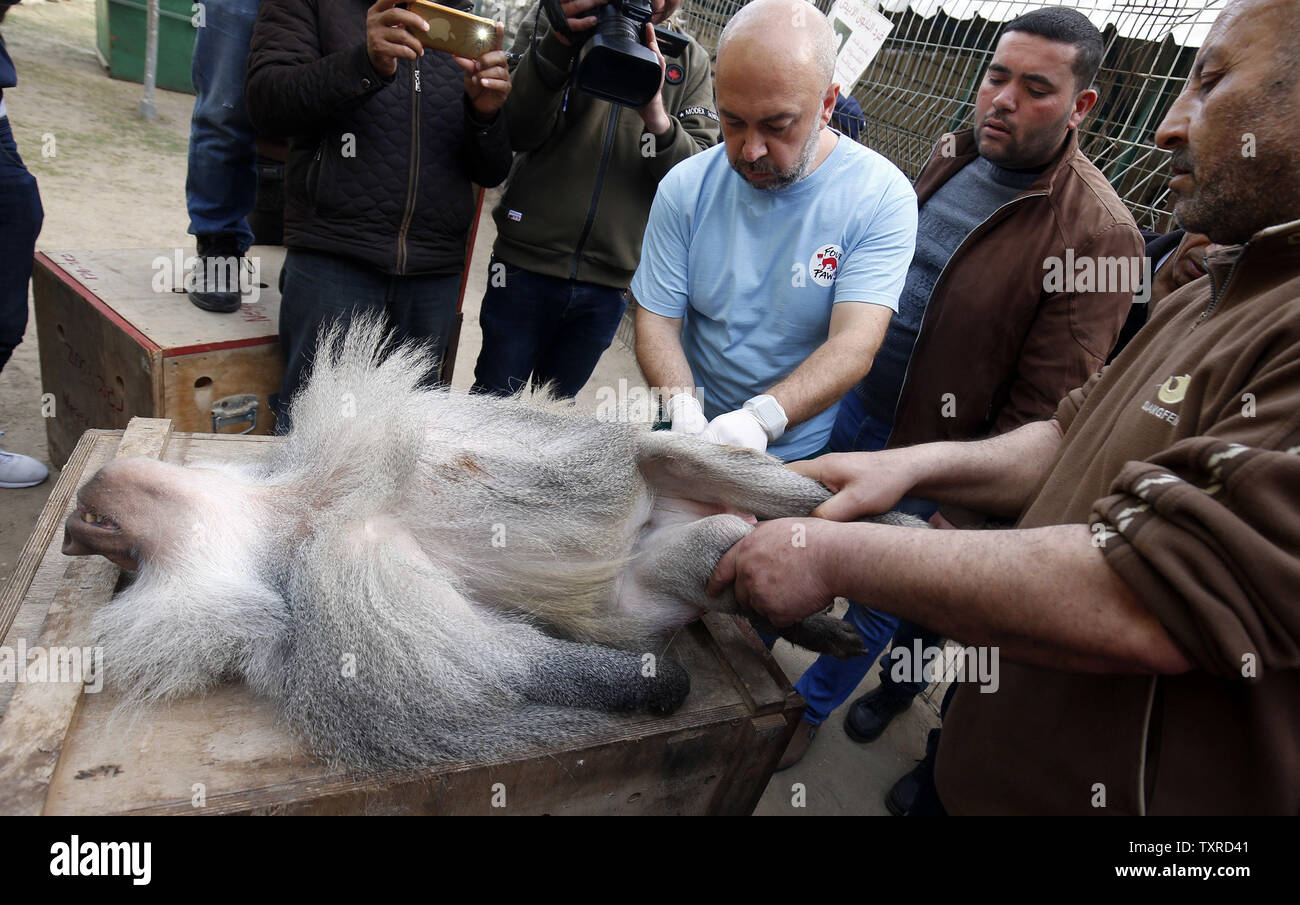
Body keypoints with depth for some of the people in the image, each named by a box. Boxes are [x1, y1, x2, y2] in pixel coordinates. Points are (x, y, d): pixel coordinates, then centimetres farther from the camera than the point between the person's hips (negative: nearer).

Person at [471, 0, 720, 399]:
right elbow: (518, 133, -10)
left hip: (608, 286, 2)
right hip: (526, 265, -2)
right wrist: (555, 44, -25)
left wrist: (657, 118, -22)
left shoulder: (690, 60, 7)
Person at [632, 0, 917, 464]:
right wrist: (685, 411, -27)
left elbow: (855, 343, -25)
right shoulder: (685, 188, -7)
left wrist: (760, 417, -41)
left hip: (805, 457, -3)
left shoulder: (882, 196, -16)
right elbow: (656, 320, -7)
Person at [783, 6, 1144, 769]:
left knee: (876, 601, 14)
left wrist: (965, 518, -19)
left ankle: (809, 708, 39)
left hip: (932, 457, -5)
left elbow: (1042, 410, -20)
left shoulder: (1098, 234, -21)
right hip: (852, 409, 6)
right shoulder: (951, 156, 0)